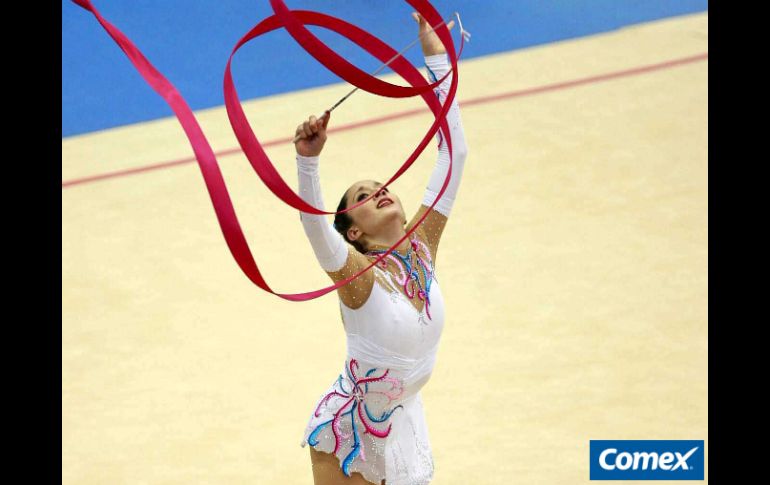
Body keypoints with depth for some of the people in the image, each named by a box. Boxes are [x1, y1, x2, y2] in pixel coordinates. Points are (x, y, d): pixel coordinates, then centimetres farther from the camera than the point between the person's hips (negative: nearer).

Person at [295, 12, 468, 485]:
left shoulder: (422, 246, -7)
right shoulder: (356, 273, -20)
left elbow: (454, 153, -8)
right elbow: (313, 221, -40)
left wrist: (438, 59, -10)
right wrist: (308, 159, -57)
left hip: (402, 421, 5)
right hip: (348, 425, -5)